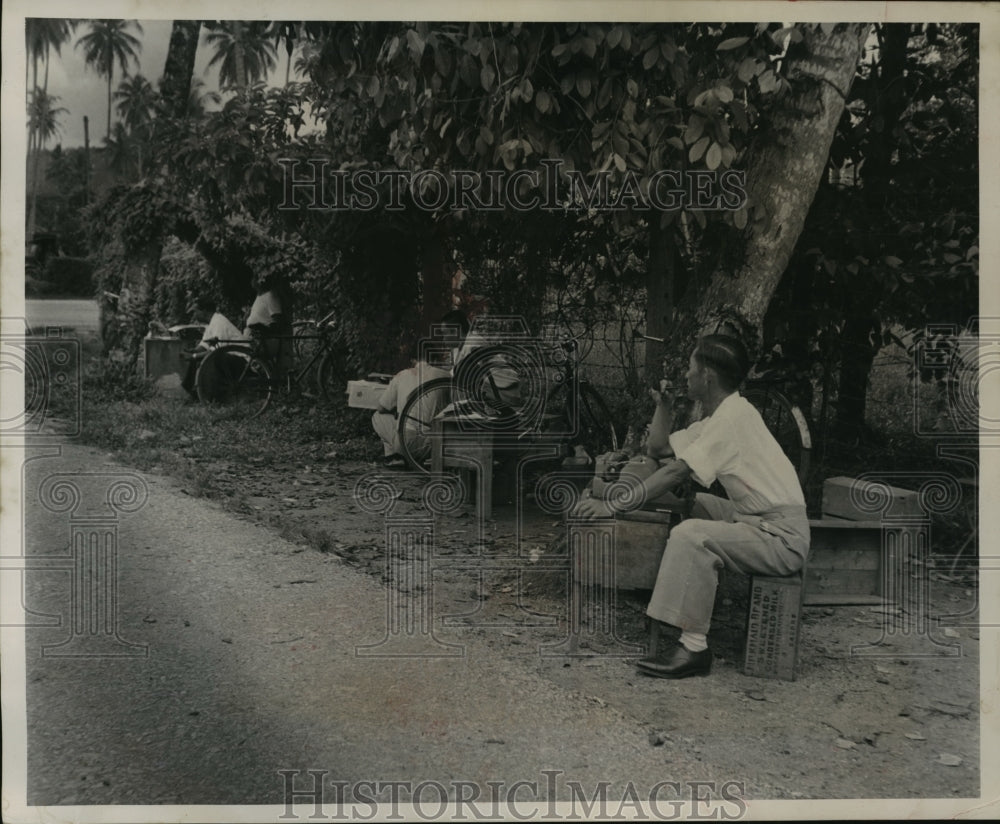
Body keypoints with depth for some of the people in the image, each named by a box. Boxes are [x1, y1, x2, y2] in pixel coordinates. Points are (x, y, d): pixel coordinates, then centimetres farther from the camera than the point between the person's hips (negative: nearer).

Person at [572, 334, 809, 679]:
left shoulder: (733, 415, -16)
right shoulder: (717, 417, 14)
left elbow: (676, 470, -22)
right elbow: (658, 449, 17)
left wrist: (615, 505, -22)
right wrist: (664, 402, 7)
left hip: (782, 537, -10)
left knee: (690, 534, -25)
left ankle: (694, 647, -20)